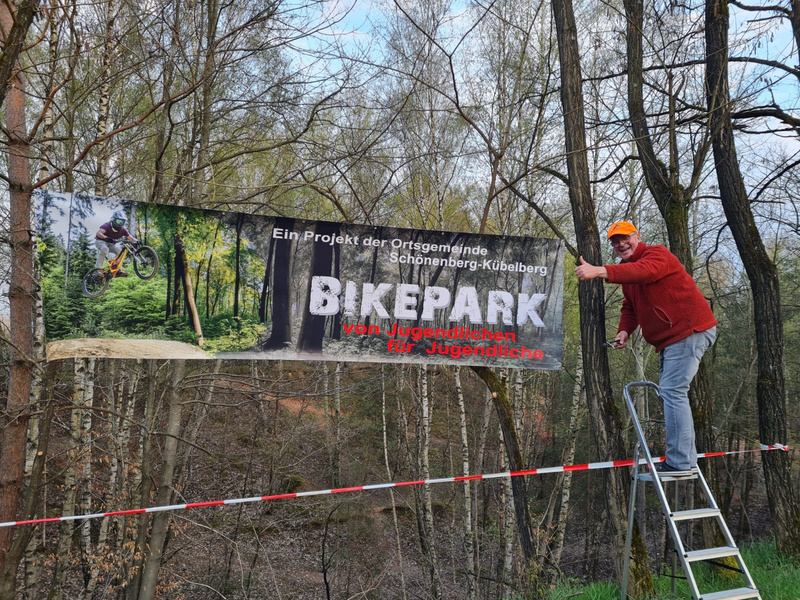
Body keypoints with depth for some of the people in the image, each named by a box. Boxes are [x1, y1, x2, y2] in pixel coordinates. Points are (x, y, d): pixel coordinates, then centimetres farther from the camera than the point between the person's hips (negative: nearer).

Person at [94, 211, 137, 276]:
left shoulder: (123, 230, -11)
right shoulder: (107, 226, -24)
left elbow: (131, 238, -9)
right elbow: (98, 233, -38)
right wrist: (106, 238, -57)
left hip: (111, 244, 5)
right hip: (100, 241, -5)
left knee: (119, 251, -21)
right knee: (105, 249, -36)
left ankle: (118, 271, -14)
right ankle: (98, 269, -33)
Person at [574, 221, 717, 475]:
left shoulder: (657, 254, -12)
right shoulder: (626, 269, 18)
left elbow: (643, 271, -35)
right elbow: (630, 307, 18)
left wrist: (599, 271, -47)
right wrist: (624, 330, -4)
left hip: (690, 331, -11)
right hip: (671, 338, 11)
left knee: (673, 391, -17)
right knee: (670, 393, 13)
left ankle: (679, 463, -15)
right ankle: (686, 457, 22)